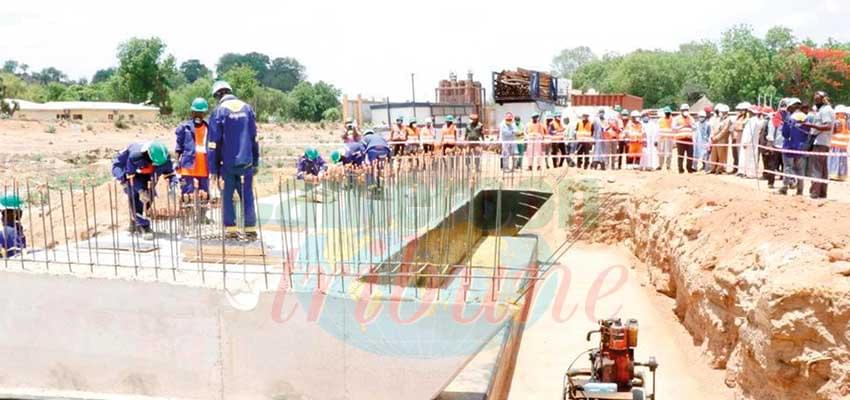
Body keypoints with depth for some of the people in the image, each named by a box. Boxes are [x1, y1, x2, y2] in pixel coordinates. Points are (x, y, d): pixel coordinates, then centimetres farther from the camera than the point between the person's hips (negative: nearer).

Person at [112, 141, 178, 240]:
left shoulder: (164, 157, -28)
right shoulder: (135, 156, -41)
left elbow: (170, 171, -13)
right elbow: (131, 175, -31)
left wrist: (173, 183, -32)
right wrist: (140, 190, -41)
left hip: (146, 174, 5)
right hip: (129, 172, -5)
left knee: (148, 198, 0)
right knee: (135, 198, -21)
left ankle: (134, 223, 21)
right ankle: (143, 226, -19)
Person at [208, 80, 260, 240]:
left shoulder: (219, 111, -4)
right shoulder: (247, 108, 6)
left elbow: (214, 143, -5)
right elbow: (254, 138, 8)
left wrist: (213, 168, 0)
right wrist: (256, 162, 13)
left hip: (227, 162, -2)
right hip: (246, 162, 2)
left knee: (227, 196, 8)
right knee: (247, 196, 6)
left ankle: (230, 229, 5)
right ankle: (251, 229, 4)